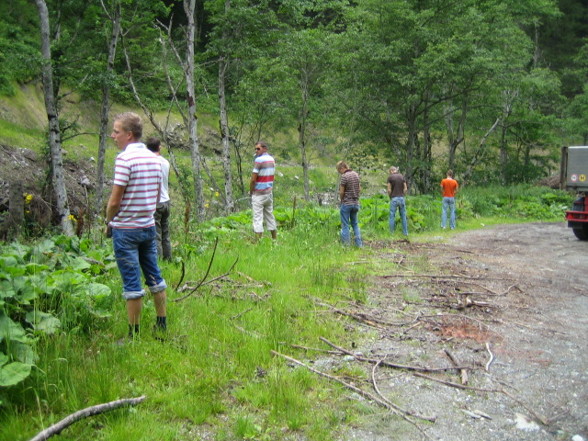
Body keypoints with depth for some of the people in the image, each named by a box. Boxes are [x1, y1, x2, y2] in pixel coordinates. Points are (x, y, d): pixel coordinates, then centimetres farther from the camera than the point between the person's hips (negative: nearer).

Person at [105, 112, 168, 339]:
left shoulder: (125, 158, -17)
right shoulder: (154, 158, 6)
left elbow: (115, 200, -17)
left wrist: (108, 223, -2)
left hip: (126, 229, -7)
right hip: (149, 225, 7)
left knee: (132, 283, 0)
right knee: (154, 276, 16)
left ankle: (134, 334, 9)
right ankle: (162, 324, 26)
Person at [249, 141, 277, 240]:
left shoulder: (259, 160, -15)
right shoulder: (272, 159, 10)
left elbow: (253, 179, -16)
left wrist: (251, 191, -4)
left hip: (259, 194, -8)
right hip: (269, 193, 8)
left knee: (258, 218, -4)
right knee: (270, 216, 16)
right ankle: (274, 239, 23)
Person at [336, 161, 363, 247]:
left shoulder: (344, 176, -15)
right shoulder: (356, 174, 7)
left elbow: (341, 192, -14)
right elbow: (359, 189, 12)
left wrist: (341, 198, 4)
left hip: (346, 203, -7)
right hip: (356, 203, 7)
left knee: (345, 225, 2)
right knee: (355, 224, 15)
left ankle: (346, 244, 3)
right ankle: (359, 244, 12)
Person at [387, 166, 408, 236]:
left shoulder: (390, 177, -3)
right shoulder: (402, 176, 8)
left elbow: (389, 190, -6)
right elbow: (405, 188, 5)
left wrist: (390, 197, 8)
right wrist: (402, 195, 12)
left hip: (394, 198, -4)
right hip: (401, 198, 4)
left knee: (392, 216, 2)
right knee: (403, 216, 9)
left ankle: (391, 232, 3)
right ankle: (405, 232, 12)